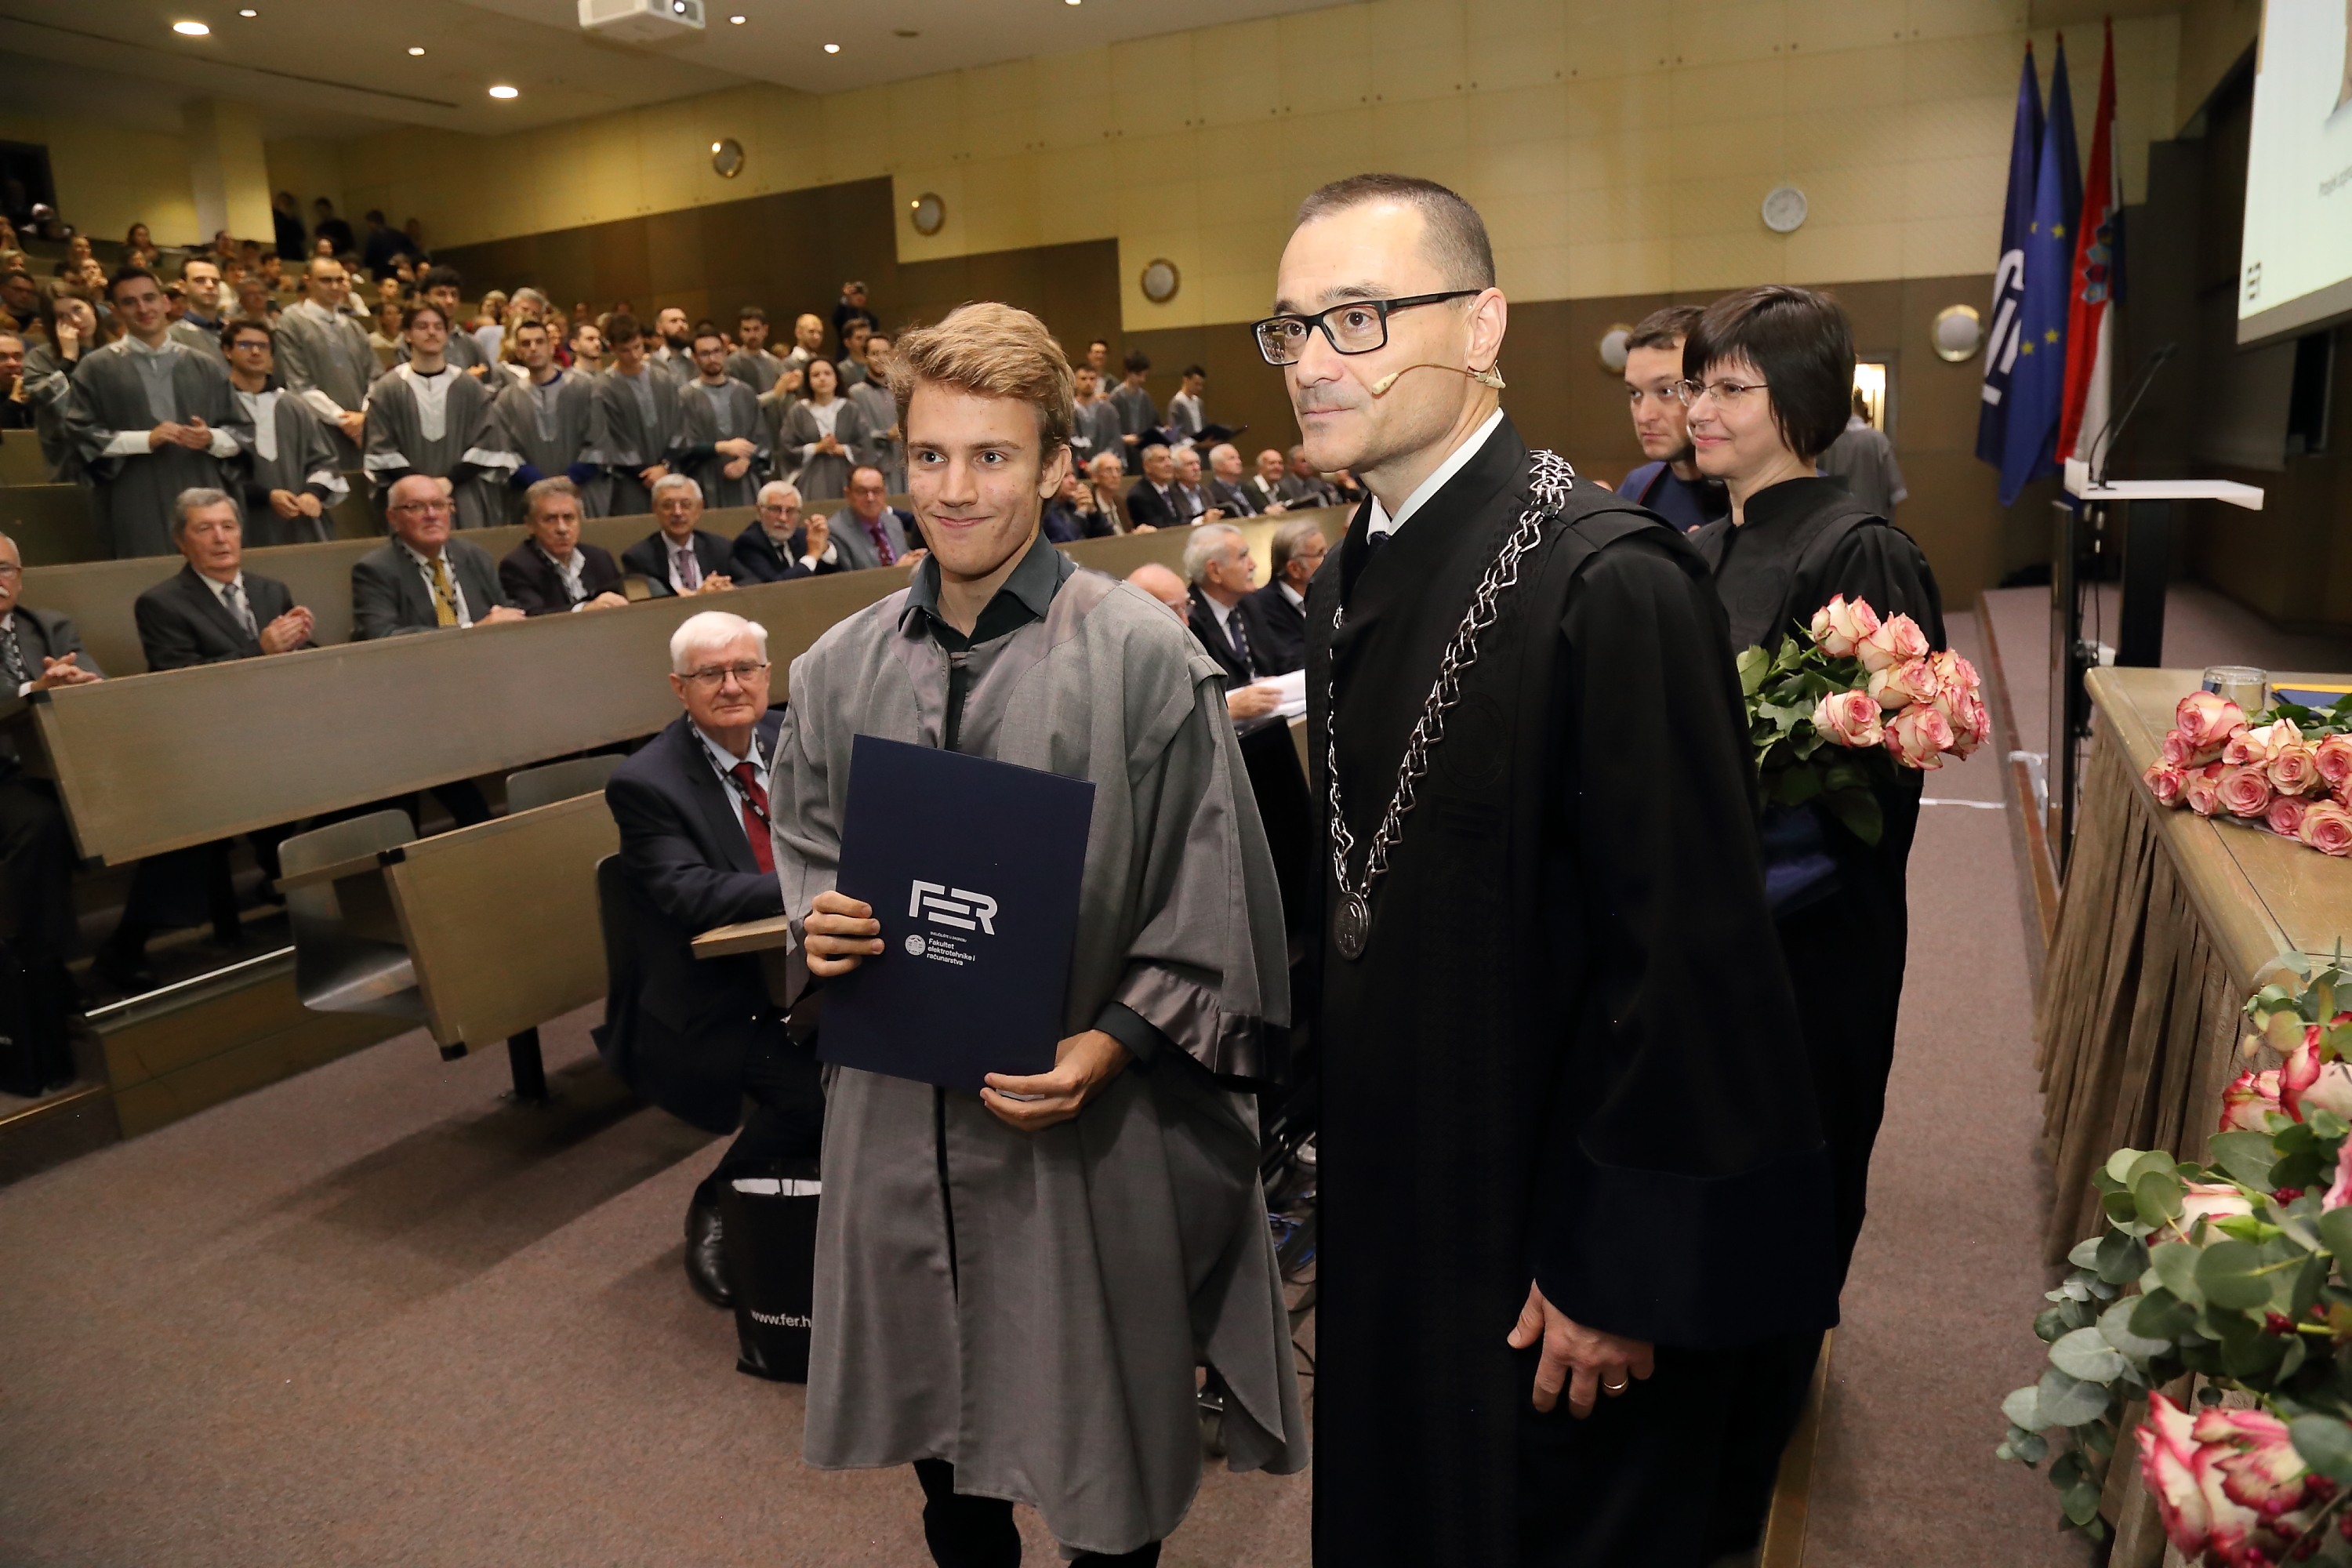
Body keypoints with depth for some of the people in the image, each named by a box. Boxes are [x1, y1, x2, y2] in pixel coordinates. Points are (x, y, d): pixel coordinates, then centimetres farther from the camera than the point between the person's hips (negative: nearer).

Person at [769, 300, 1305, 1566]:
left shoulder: (1141, 656, -11)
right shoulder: (840, 668, 4)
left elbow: (1211, 900, -10)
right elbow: (804, 851, 14)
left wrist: (1105, 1050, -19)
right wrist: (817, 925, -8)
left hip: (1089, 1127, -4)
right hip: (899, 1116, 4)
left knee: (1100, 1448, 14)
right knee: (938, 1411, 22)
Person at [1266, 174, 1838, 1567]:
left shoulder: (1611, 582, -23)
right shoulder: (1351, 581, 4)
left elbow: (1688, 949, -23)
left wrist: (1617, 1269, -17)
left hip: (1547, 1236, -7)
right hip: (1395, 1200, 8)